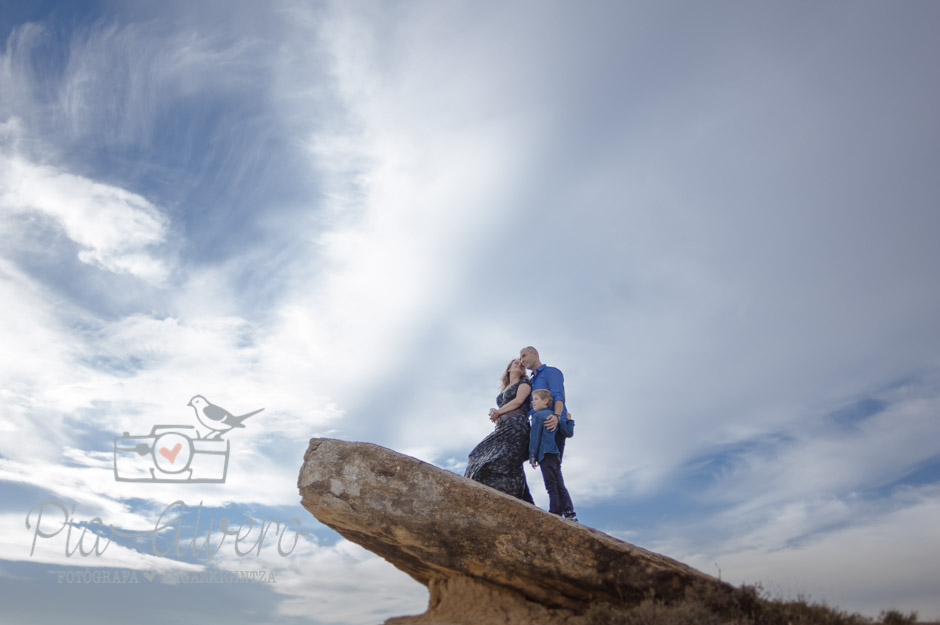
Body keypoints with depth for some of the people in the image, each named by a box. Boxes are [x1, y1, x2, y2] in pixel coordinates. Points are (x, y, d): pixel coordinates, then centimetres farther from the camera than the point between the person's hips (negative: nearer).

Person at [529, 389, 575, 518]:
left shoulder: (538, 415, -2)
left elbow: (535, 436, -8)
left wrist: (532, 455, -6)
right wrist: (568, 420, 27)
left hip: (545, 454, -8)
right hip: (556, 454, 8)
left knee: (552, 487, -8)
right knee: (560, 486, 8)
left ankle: (555, 514, -9)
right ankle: (570, 514, 5)